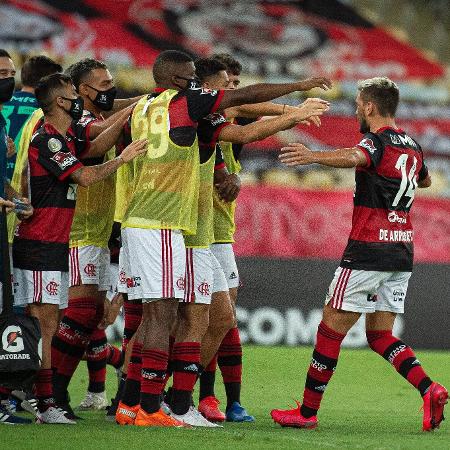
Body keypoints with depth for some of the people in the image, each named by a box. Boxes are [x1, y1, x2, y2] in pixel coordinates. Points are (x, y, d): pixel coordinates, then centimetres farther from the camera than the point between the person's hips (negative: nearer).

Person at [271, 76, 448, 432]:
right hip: (402, 253, 8)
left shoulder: (377, 141, -11)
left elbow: (354, 157, -37)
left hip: (368, 252, -8)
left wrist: (313, 156, -53)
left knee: (331, 329, 0)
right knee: (380, 334, 12)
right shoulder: (412, 146, 13)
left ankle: (307, 411, 4)